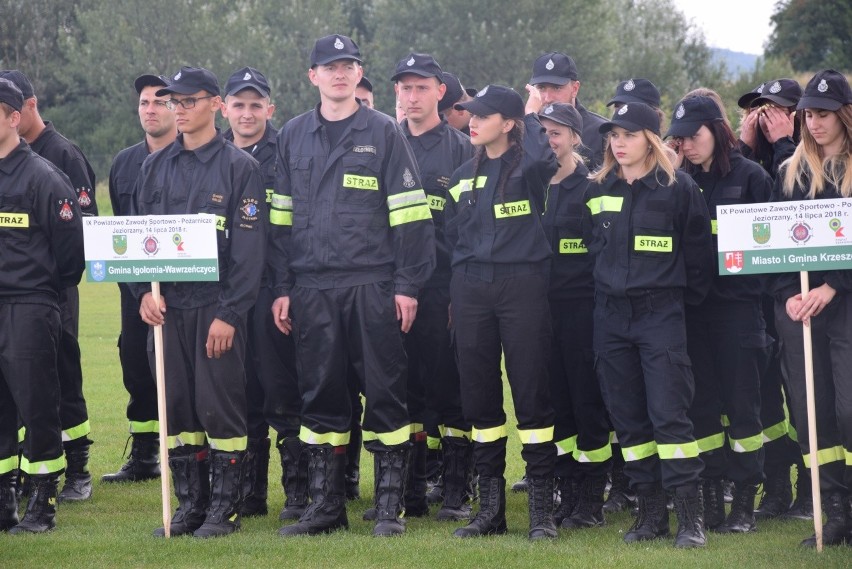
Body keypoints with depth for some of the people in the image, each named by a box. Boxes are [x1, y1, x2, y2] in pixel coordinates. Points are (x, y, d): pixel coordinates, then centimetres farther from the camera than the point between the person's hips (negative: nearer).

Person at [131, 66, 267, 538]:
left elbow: (249, 246, -7)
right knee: (176, 407, 6)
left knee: (218, 406, -4)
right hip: (166, 308, 5)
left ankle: (225, 507, 5)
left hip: (216, 306, -5)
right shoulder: (155, 167, 12)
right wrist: (143, 292, -2)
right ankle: (190, 504, 14)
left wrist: (228, 313, -13)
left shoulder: (239, 166, -3)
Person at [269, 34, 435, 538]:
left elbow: (408, 213, -1)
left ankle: (390, 506, 4)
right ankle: (326, 505, 13)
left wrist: (407, 285, -7)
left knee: (384, 392, -2)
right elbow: (281, 218, 14)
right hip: (312, 288, 3)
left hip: (372, 284, -3)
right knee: (320, 395, 6)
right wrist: (281, 289, 7)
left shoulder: (384, 132, 2)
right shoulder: (293, 137, 12)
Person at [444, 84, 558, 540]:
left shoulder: (526, 168, -2)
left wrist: (532, 117, -11)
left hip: (522, 285, -5)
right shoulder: (463, 177, 15)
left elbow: (540, 160, -28)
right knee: (478, 394, 6)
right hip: (471, 291, 6)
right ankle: (490, 506, 13)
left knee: (530, 391, -6)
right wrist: (455, 295, 14)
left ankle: (542, 507, -1)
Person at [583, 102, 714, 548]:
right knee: (627, 418, 5)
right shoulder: (597, 190, 9)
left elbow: (698, 250, 0)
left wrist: (691, 295, 2)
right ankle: (651, 512, 12)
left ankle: (690, 517, -8)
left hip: (660, 314, -5)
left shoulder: (677, 188, -4)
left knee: (669, 414, -11)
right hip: (610, 314, 5)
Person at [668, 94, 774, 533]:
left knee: (741, 402, 0)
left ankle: (745, 502, 6)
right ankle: (710, 497, 12)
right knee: (700, 403, 5)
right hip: (690, 303, 4)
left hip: (737, 303, -4)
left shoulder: (749, 176, -2)